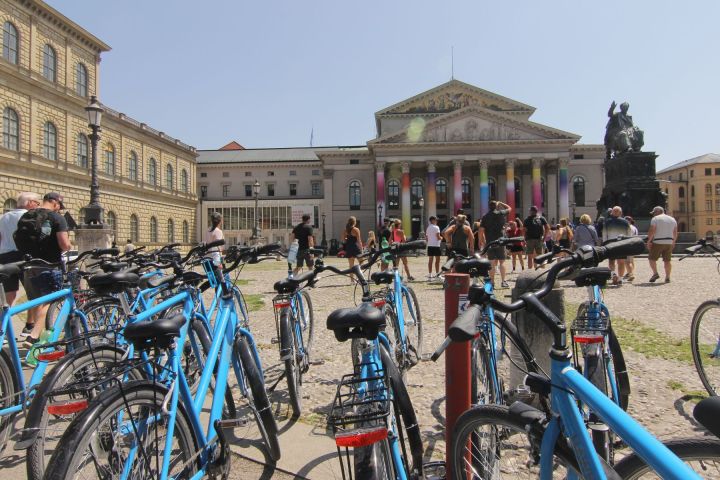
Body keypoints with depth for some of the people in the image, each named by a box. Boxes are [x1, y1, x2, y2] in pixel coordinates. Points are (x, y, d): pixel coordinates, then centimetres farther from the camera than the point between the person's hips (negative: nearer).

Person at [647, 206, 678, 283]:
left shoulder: (655, 219, -4)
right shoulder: (672, 219, 15)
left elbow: (652, 231, -12)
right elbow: (675, 233, 16)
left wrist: (649, 241, -5)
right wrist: (673, 242, 25)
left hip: (658, 242, -5)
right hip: (669, 242, 6)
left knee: (652, 258, 7)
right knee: (667, 260, 8)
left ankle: (655, 273, -3)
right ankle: (667, 277, 6)